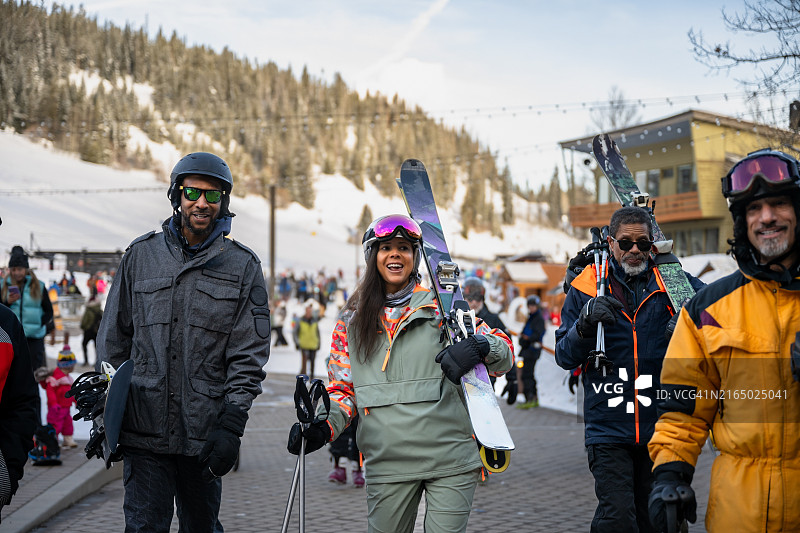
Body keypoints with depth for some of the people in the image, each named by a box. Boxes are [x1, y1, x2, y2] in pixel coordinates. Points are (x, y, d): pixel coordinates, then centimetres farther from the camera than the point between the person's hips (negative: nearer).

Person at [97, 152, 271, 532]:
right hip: (143, 428, 0)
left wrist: (231, 426, -8)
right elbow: (114, 337, 12)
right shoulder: (141, 255, 7)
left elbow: (249, 356, 0)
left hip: (204, 431, 0)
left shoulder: (243, 266, 3)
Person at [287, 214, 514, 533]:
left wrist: (481, 346, -19)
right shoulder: (352, 321, 14)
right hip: (387, 464, 2)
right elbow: (343, 387, 17)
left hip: (450, 458, -2)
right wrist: (325, 426, -3)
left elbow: (504, 356, 4)